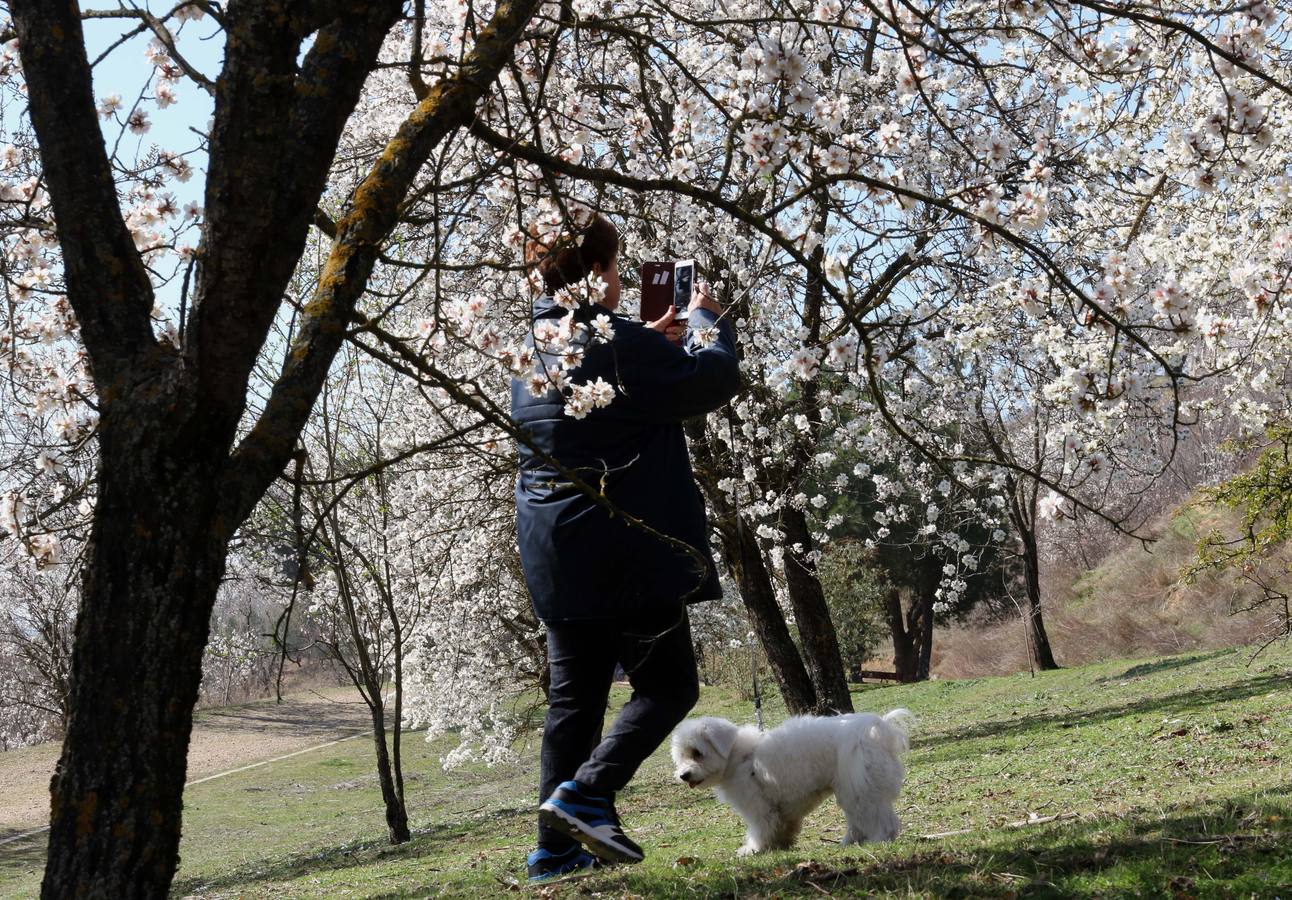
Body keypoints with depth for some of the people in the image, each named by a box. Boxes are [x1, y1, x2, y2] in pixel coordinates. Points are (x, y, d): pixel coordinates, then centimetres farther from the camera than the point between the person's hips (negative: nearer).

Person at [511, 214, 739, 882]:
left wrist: (653, 339, 23)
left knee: (574, 696, 12)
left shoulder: (533, 349, 11)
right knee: (668, 685, 3)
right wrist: (707, 320, 9)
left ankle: (557, 848, 13)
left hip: (556, 558, 8)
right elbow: (714, 378, -9)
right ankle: (586, 790, -12)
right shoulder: (617, 343, -15)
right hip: (623, 551, -8)